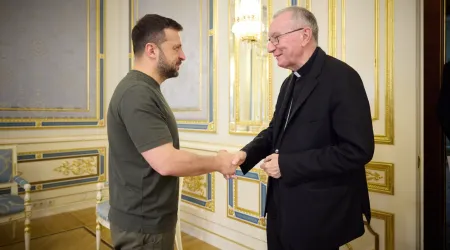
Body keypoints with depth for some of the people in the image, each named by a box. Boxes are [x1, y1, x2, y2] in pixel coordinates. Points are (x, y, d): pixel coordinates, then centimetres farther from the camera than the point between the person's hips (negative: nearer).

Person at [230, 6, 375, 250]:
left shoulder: (341, 77, -17)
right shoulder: (290, 82, 10)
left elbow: (358, 149, -24)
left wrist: (287, 164, -22)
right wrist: (247, 153, -5)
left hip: (318, 213, -8)